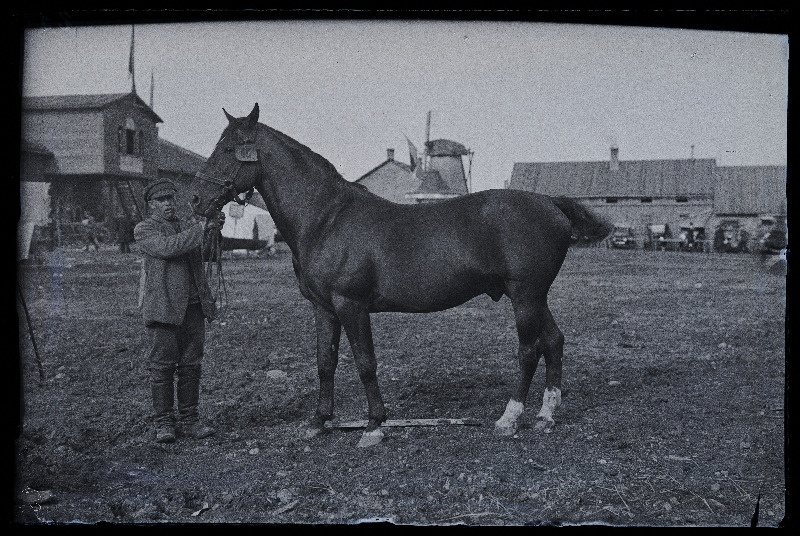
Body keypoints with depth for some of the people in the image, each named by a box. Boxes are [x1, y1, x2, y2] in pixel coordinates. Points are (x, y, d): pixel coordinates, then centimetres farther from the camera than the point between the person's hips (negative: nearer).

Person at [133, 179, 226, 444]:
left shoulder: (187, 227, 20)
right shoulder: (144, 229, 1)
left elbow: (201, 254, 4)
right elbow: (166, 247, -18)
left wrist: (212, 230, -13)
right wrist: (202, 229, -20)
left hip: (193, 305, 5)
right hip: (162, 307, -5)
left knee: (191, 366, 6)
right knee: (162, 366, -2)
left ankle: (190, 420, 13)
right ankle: (164, 424, 6)